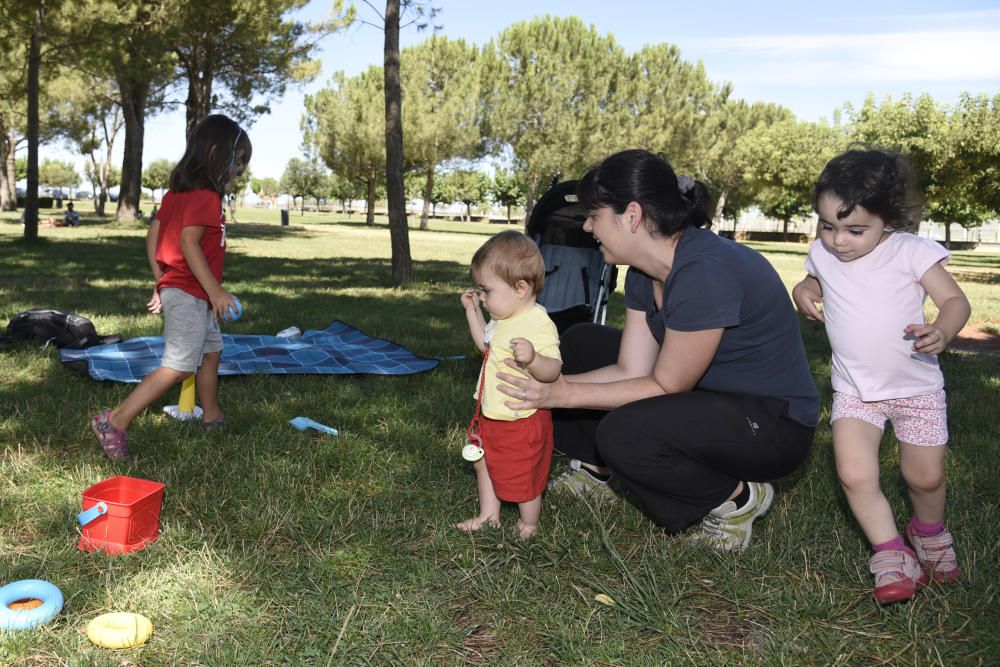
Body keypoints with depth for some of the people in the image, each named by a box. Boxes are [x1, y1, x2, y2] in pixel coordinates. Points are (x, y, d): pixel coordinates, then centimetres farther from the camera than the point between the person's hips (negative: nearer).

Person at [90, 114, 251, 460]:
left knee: (211, 350, 24)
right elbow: (188, 243, -24)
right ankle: (115, 421, -12)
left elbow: (152, 236, 14)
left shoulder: (178, 192, 12)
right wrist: (215, 291, -23)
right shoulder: (206, 196, -16)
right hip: (188, 293, -11)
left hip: (173, 287, 11)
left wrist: (161, 283, 20)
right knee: (178, 366, -12)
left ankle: (212, 415, 36)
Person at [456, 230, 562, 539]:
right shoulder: (504, 318, 3)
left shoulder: (538, 324, -27)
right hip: (492, 414, 9)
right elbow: (486, 344, 22)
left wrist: (532, 358, -50)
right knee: (484, 463, 23)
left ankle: (528, 526, 33)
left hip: (522, 419, -9)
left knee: (523, 478, 9)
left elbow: (553, 370, -31)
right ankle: (488, 516, 42)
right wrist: (473, 311, 15)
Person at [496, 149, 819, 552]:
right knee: (580, 344, 6)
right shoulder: (644, 273, -1)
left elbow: (665, 387, -24)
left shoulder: (705, 272, -30)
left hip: (774, 425, -9)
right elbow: (632, 370, -3)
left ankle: (739, 497, -7)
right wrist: (548, 381, -13)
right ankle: (594, 471, 18)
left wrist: (565, 394, -23)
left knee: (624, 435, -32)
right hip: (707, 395, 9)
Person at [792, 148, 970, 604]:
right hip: (854, 391, 2)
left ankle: (929, 533, 45)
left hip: (916, 387, -2)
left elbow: (955, 300, -12)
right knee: (855, 476, -14)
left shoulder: (912, 252, -15)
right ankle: (892, 556, 5)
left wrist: (942, 332, -33)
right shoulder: (822, 254, -4)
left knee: (926, 477, 12)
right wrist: (803, 292, -4)